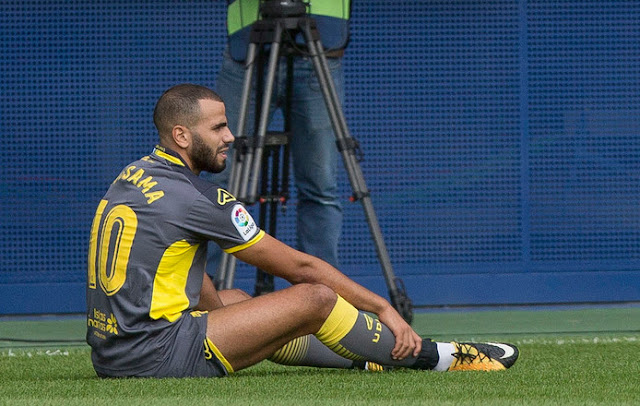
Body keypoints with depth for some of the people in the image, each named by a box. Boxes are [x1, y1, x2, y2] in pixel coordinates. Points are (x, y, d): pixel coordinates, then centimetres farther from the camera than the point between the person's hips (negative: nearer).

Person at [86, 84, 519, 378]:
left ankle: (367, 360, 32)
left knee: (234, 299, 31)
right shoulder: (196, 198, -12)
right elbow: (300, 267, -5)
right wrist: (383, 307, 3)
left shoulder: (133, 177, 14)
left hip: (110, 355, 10)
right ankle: (436, 358, 8)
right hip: (158, 358, -10)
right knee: (314, 299, -9)